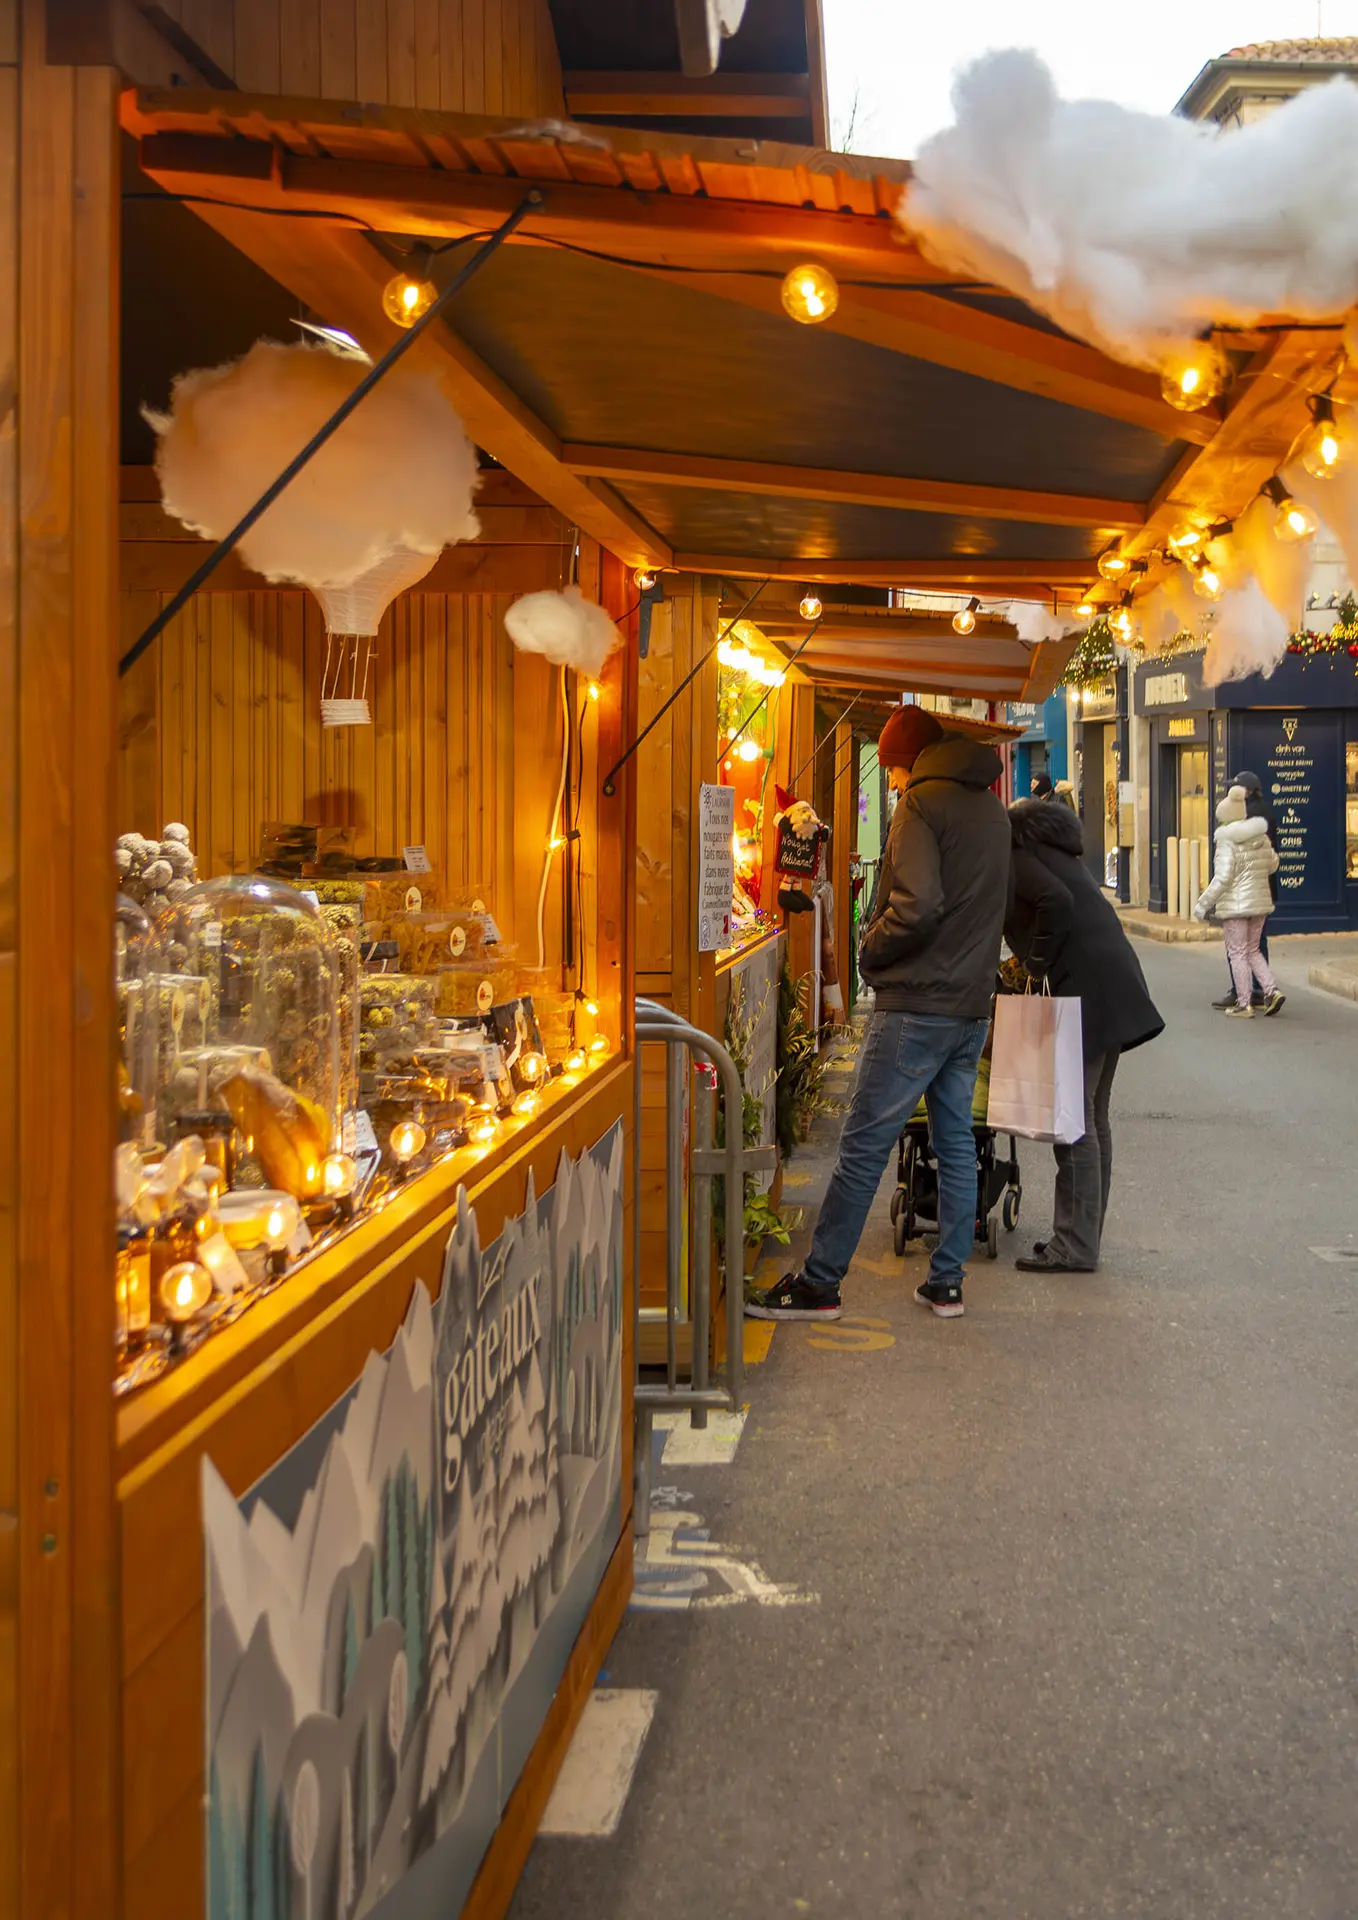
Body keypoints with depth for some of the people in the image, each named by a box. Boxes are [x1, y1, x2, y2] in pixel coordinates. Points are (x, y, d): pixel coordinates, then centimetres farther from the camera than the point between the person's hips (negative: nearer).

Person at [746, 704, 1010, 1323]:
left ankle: (818, 1283, 0)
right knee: (956, 1143, 12)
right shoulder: (992, 809, 15)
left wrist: (869, 953, -7)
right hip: (971, 1005, 8)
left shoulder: (922, 804, -11)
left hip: (916, 1007, -8)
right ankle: (946, 1282, 17)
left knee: (863, 1147, -4)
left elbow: (917, 906, -21)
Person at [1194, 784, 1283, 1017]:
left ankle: (1243, 1005, 3)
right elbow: (1272, 865, 17)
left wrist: (1203, 904, -13)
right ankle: (1271, 990, 2)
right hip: (1260, 902, 6)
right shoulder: (1262, 838, 5)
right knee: (1252, 950, 18)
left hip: (1235, 905, -6)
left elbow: (1222, 878, -19)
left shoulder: (1227, 841, -15)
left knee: (1237, 953, 1)